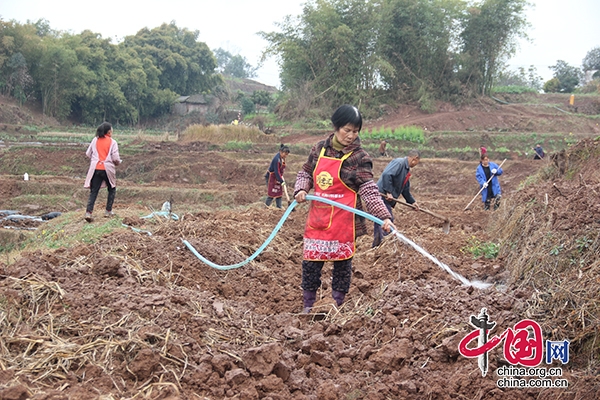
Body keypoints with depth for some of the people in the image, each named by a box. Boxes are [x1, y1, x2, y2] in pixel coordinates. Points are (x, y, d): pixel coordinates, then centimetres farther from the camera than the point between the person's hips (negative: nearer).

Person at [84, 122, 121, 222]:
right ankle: (108, 211, 18)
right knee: (112, 189, 19)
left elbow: (88, 154, 7)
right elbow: (115, 158, -10)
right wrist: (118, 162, 12)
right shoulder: (112, 142, -5)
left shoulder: (95, 140, 5)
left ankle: (88, 212, -12)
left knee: (93, 191, 3)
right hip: (108, 169, -3)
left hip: (95, 169, 3)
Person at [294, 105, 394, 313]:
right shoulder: (319, 149, 3)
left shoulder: (360, 157, -10)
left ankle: (337, 306, 24)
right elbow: (305, 173, 14)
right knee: (311, 261, 8)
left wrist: (384, 216, -27)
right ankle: (308, 305, 24)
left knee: (342, 262, 9)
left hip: (343, 220, -4)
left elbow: (369, 190, -15)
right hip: (317, 218, 4)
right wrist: (301, 189, -7)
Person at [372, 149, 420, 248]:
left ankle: (377, 246, 20)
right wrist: (388, 192, -27)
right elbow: (386, 175, -27)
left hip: (387, 199, 10)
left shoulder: (406, 170, 20)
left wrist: (412, 201, 30)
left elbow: (405, 189, 30)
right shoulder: (399, 162, -13)